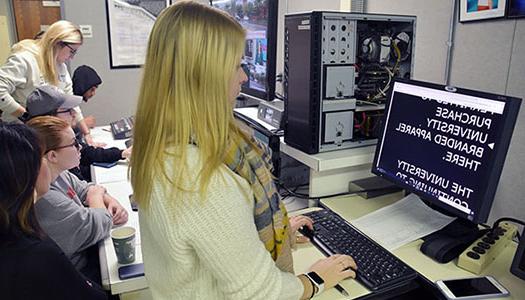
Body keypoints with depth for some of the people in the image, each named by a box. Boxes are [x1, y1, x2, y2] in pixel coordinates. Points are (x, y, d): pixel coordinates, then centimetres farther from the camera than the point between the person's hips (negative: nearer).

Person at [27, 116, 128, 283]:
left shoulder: (58, 173, -6)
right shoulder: (44, 199, -34)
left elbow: (84, 189, 11)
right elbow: (100, 226, -27)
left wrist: (110, 201, -10)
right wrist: (96, 196, -7)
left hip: (86, 248, 8)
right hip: (81, 270, -8)